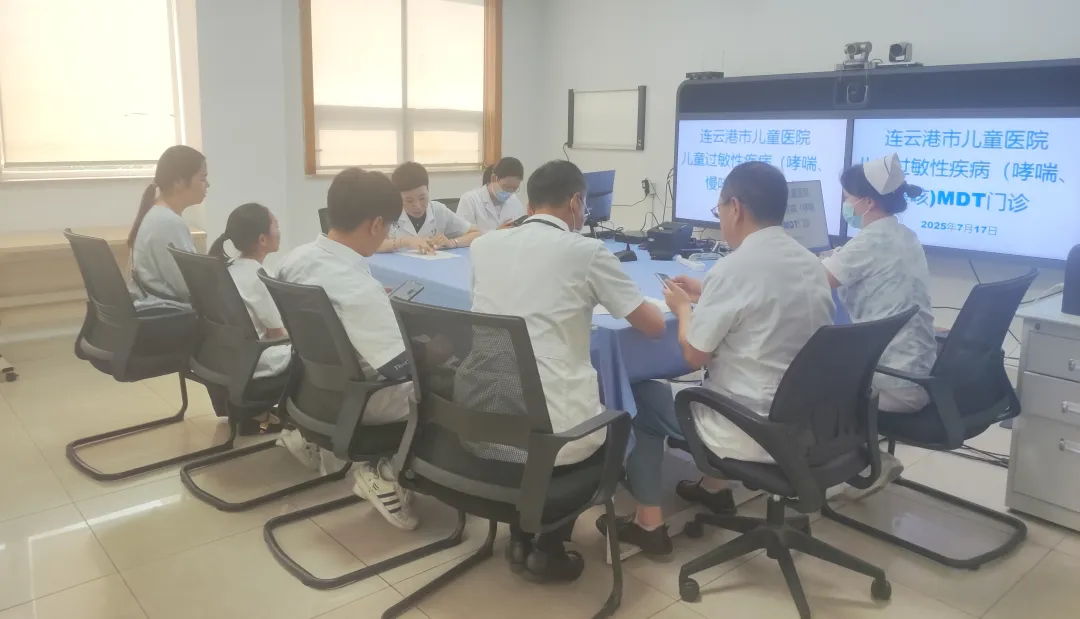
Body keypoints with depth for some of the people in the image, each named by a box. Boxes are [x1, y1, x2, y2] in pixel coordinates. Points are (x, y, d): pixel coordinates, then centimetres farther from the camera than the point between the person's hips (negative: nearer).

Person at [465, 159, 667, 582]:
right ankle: (548, 547, 23)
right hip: (550, 434, -5)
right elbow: (654, 326, 5)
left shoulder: (483, 246, 10)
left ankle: (521, 537, 31)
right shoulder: (585, 251, -3)